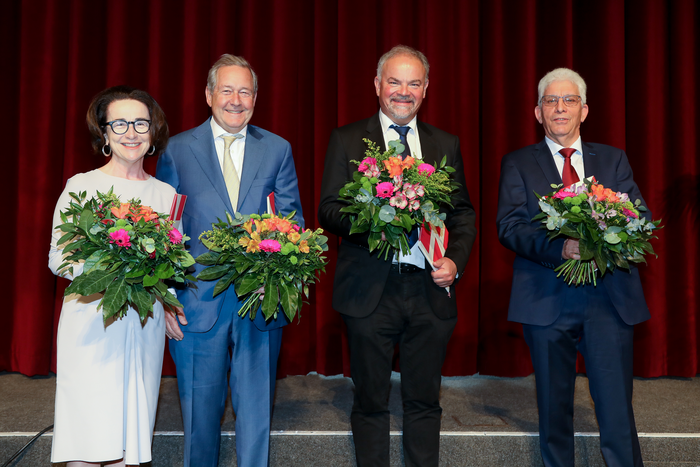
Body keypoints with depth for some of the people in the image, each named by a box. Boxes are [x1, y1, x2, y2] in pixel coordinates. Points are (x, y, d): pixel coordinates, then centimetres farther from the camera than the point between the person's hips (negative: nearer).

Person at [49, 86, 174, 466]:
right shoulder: (81, 186, 0)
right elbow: (57, 258, -1)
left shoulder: (166, 194, 10)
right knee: (89, 435, -5)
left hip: (144, 325, 3)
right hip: (91, 324, -3)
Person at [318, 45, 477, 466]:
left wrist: (456, 260, -4)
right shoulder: (347, 140, 4)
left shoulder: (446, 144, 12)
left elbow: (463, 213, 13)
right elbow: (328, 209, -1)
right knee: (371, 400, 10)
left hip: (430, 289, 2)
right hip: (370, 289, -2)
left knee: (424, 401, 12)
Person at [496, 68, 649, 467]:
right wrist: (559, 249, -22)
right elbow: (509, 226, -5)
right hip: (548, 299, -1)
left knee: (617, 410, 0)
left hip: (611, 299, 1)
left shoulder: (614, 160, 13)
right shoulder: (518, 163, 7)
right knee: (554, 408, 11)